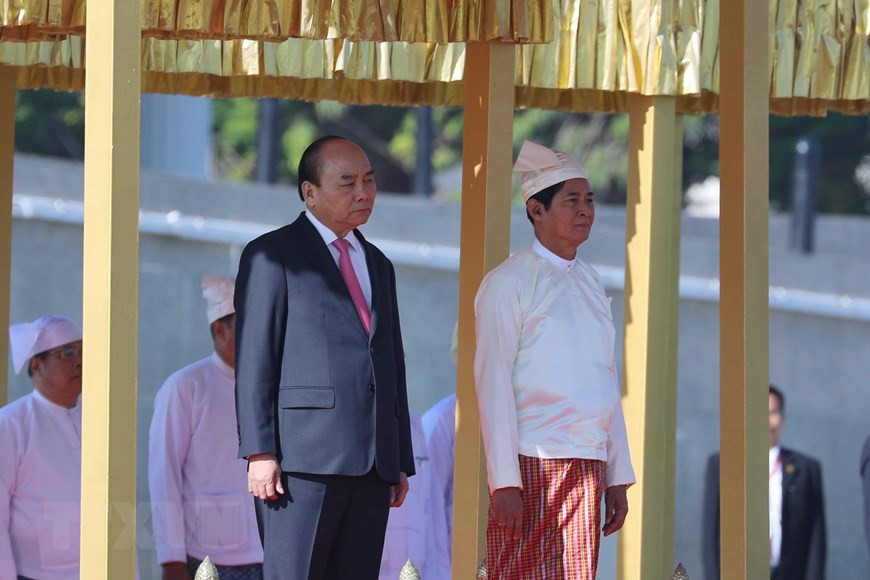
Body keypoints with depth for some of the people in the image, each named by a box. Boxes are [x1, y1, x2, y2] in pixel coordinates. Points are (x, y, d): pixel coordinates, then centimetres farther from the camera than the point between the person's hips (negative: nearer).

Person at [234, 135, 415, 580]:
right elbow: (253, 361, -4)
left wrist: (402, 461, 16)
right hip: (303, 457, -6)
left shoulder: (377, 264, 23)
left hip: (373, 463, 6)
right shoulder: (272, 256, 2)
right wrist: (260, 452, -13)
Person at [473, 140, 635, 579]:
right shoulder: (509, 282, -4)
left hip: (587, 467, 6)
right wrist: (504, 481, -14)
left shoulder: (589, 283, 16)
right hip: (532, 463, -6)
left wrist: (617, 477, 15)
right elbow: (493, 383, -8)